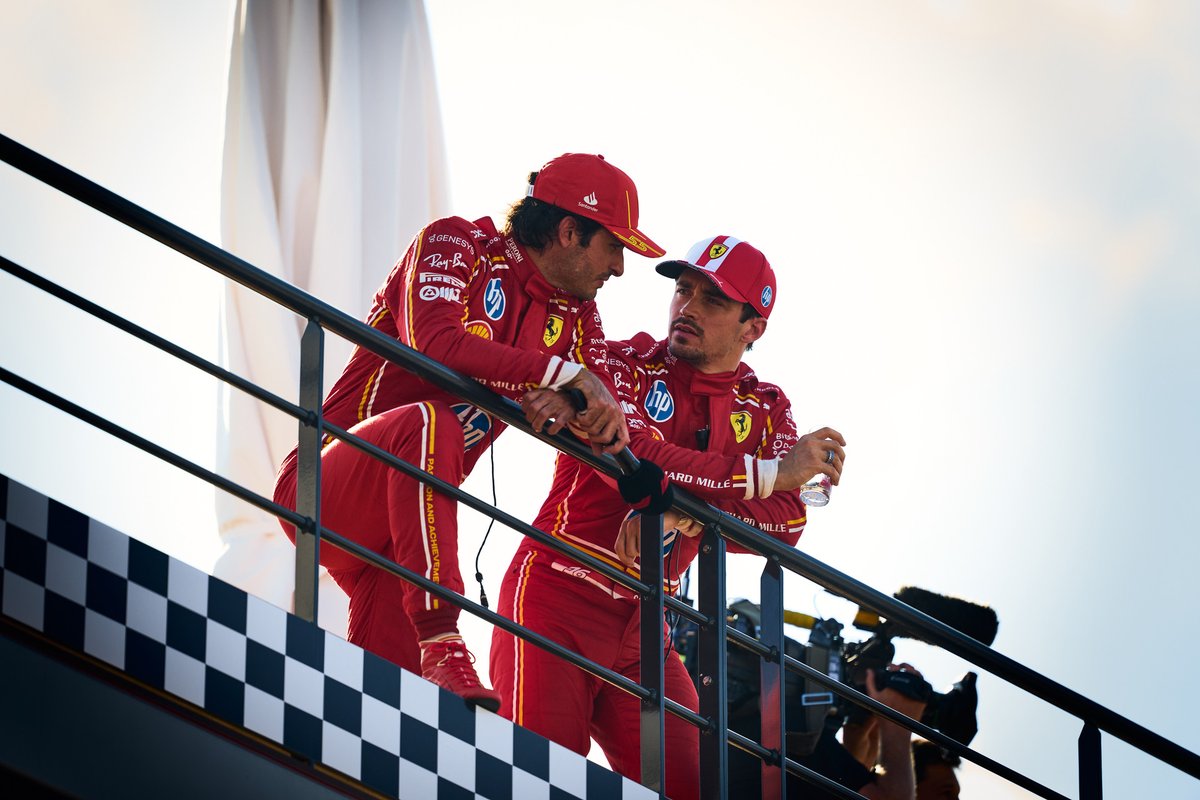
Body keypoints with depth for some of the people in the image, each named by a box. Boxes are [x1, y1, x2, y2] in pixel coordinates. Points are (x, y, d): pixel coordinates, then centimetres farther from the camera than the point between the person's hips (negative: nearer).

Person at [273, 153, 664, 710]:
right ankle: (441, 644, -43)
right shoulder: (455, 246, -8)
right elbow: (433, 344, -28)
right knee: (430, 423, -37)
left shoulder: (576, 315, 11)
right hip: (320, 492, -7)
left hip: (404, 521, 7)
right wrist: (560, 372, -30)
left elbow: (604, 424, -1)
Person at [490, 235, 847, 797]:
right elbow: (633, 461, -27)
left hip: (643, 631, 5)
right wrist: (769, 472, -24)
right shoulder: (624, 365, -6)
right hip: (558, 603, -5)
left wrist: (685, 515, -28)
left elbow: (786, 523, -9)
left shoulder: (766, 410, 8)